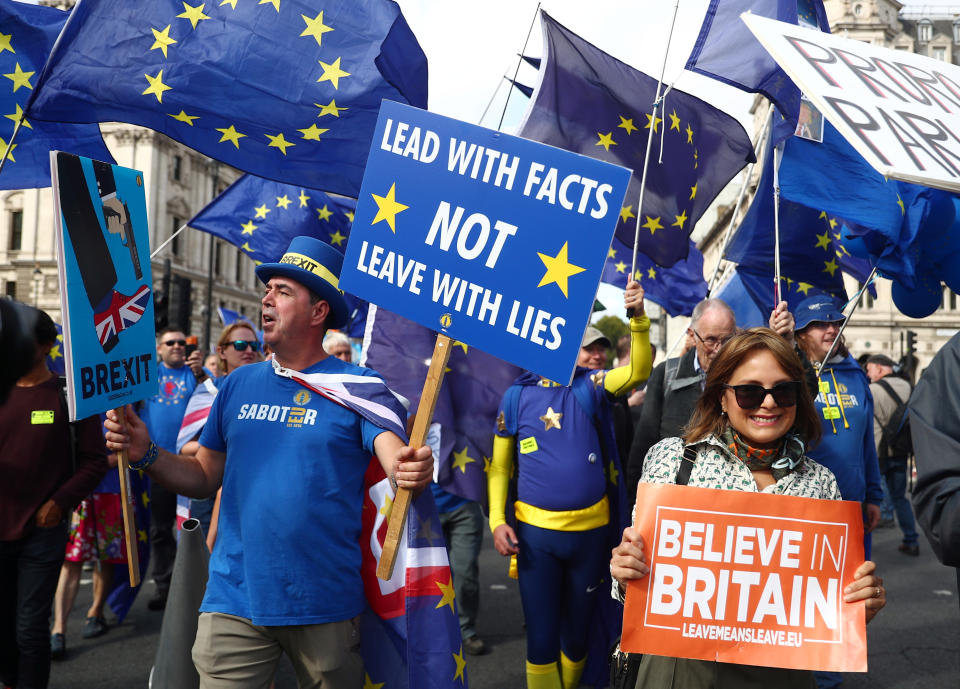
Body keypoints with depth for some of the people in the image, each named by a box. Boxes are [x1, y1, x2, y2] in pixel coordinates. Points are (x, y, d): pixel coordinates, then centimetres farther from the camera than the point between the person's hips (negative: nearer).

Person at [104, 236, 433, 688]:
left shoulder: (356, 387, -6)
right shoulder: (239, 384, 7)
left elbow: (396, 455, -19)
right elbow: (205, 477, 12)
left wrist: (413, 469, -41)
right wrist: (145, 455, -4)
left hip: (325, 602, -2)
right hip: (233, 600, 3)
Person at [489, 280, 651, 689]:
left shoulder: (590, 385, 2)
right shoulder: (518, 394, -1)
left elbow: (639, 372, -15)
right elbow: (499, 465, 3)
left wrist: (639, 318, -29)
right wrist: (497, 520, -7)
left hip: (591, 529, 2)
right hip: (535, 531, -1)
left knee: (577, 630, 16)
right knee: (541, 634, 6)